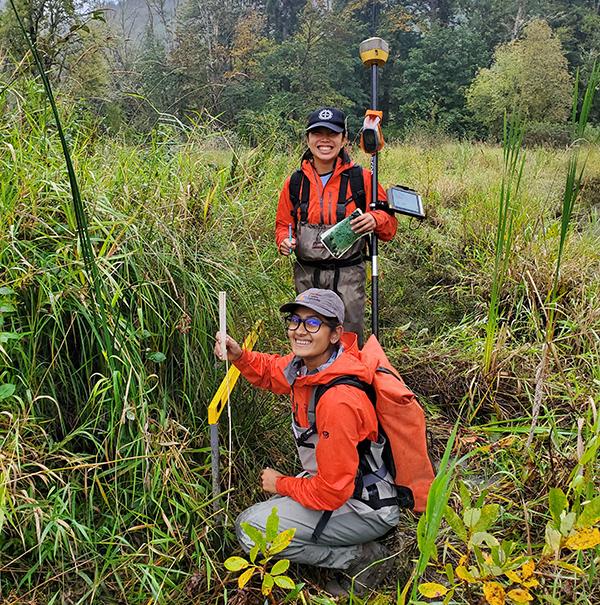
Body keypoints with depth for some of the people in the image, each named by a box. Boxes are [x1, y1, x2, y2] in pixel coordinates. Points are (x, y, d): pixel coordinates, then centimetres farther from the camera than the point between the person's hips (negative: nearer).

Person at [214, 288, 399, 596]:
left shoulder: (339, 401, -33)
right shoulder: (307, 364, -7)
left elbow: (331, 492, -26)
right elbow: (274, 371, 16)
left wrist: (282, 485, -8)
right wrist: (239, 356, -4)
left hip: (366, 507, -9)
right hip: (346, 482, 9)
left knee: (251, 529, -11)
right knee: (273, 502, 24)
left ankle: (362, 558, -3)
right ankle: (357, 550, 16)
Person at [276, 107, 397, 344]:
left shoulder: (362, 178, -3)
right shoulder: (295, 182, 3)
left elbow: (390, 226, 3)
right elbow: (283, 224, 16)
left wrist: (376, 220, -19)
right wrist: (284, 241, -6)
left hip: (348, 274, -2)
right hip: (306, 275, 3)